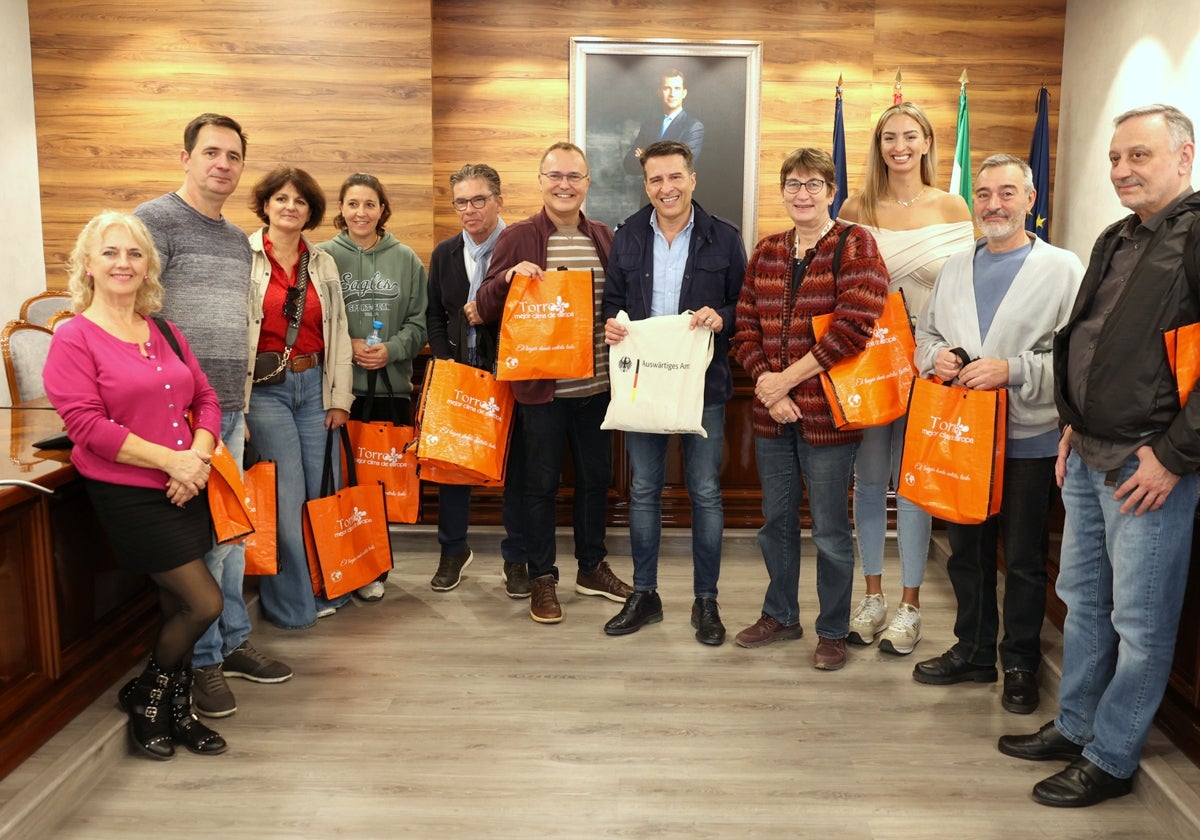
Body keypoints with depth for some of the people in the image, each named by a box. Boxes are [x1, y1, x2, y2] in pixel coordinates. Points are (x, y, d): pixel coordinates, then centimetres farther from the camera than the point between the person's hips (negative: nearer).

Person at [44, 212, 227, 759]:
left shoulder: (165, 333, 12)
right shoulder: (73, 338, -7)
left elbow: (206, 399, 11)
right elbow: (87, 425, -16)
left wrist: (198, 455, -8)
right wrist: (172, 460, -19)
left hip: (185, 488, 6)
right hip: (128, 495, -6)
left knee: (177, 605, 12)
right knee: (205, 603, -7)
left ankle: (177, 711, 31)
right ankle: (144, 695, 18)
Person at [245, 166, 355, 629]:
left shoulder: (322, 263, 11)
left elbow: (338, 332, 12)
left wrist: (339, 396, 7)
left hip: (313, 385, 5)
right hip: (264, 387, -4)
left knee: (321, 492, 7)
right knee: (286, 496, -4)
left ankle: (325, 590, 23)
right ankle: (292, 604, 11)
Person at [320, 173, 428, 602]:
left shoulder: (407, 259, 8)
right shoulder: (324, 256, 3)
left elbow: (418, 323, 6)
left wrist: (391, 350, -10)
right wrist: (347, 345, -12)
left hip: (391, 385, 2)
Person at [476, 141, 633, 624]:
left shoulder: (604, 239, 8)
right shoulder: (517, 238, -3)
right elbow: (485, 310, -4)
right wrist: (508, 277, -22)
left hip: (596, 384, 4)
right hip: (540, 386, -4)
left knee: (596, 477, 15)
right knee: (541, 483, 5)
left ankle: (592, 567, 32)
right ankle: (542, 579, 19)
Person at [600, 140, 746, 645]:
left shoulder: (723, 238, -1)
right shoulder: (628, 236, 7)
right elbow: (612, 299, 14)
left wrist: (721, 317, -18)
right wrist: (611, 325, -8)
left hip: (703, 382, -2)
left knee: (706, 491, 4)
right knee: (643, 489, 9)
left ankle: (706, 600, 18)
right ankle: (644, 594, 23)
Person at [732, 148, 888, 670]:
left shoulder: (854, 246, -6)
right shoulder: (766, 253, 11)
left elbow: (854, 326, -18)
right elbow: (745, 329, 8)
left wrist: (787, 378, -15)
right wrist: (766, 385, -8)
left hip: (827, 413, -5)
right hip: (772, 413, 5)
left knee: (830, 530, 5)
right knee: (776, 521, 17)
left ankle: (833, 632, 23)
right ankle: (781, 616, 34)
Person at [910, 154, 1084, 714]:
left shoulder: (1062, 269, -5)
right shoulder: (955, 268, 12)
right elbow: (924, 333, 17)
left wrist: (1012, 370, -22)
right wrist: (935, 356, -4)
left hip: (1027, 439, -4)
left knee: (1024, 561, 7)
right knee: (967, 551, 15)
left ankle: (1020, 665, 24)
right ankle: (973, 651, 31)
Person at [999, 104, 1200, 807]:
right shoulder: (1115, 241, 15)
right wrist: (1075, 426, 16)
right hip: (1087, 458, 9)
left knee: (1140, 622, 4)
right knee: (1083, 599, 18)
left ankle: (1111, 760, 18)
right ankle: (1074, 728, 33)